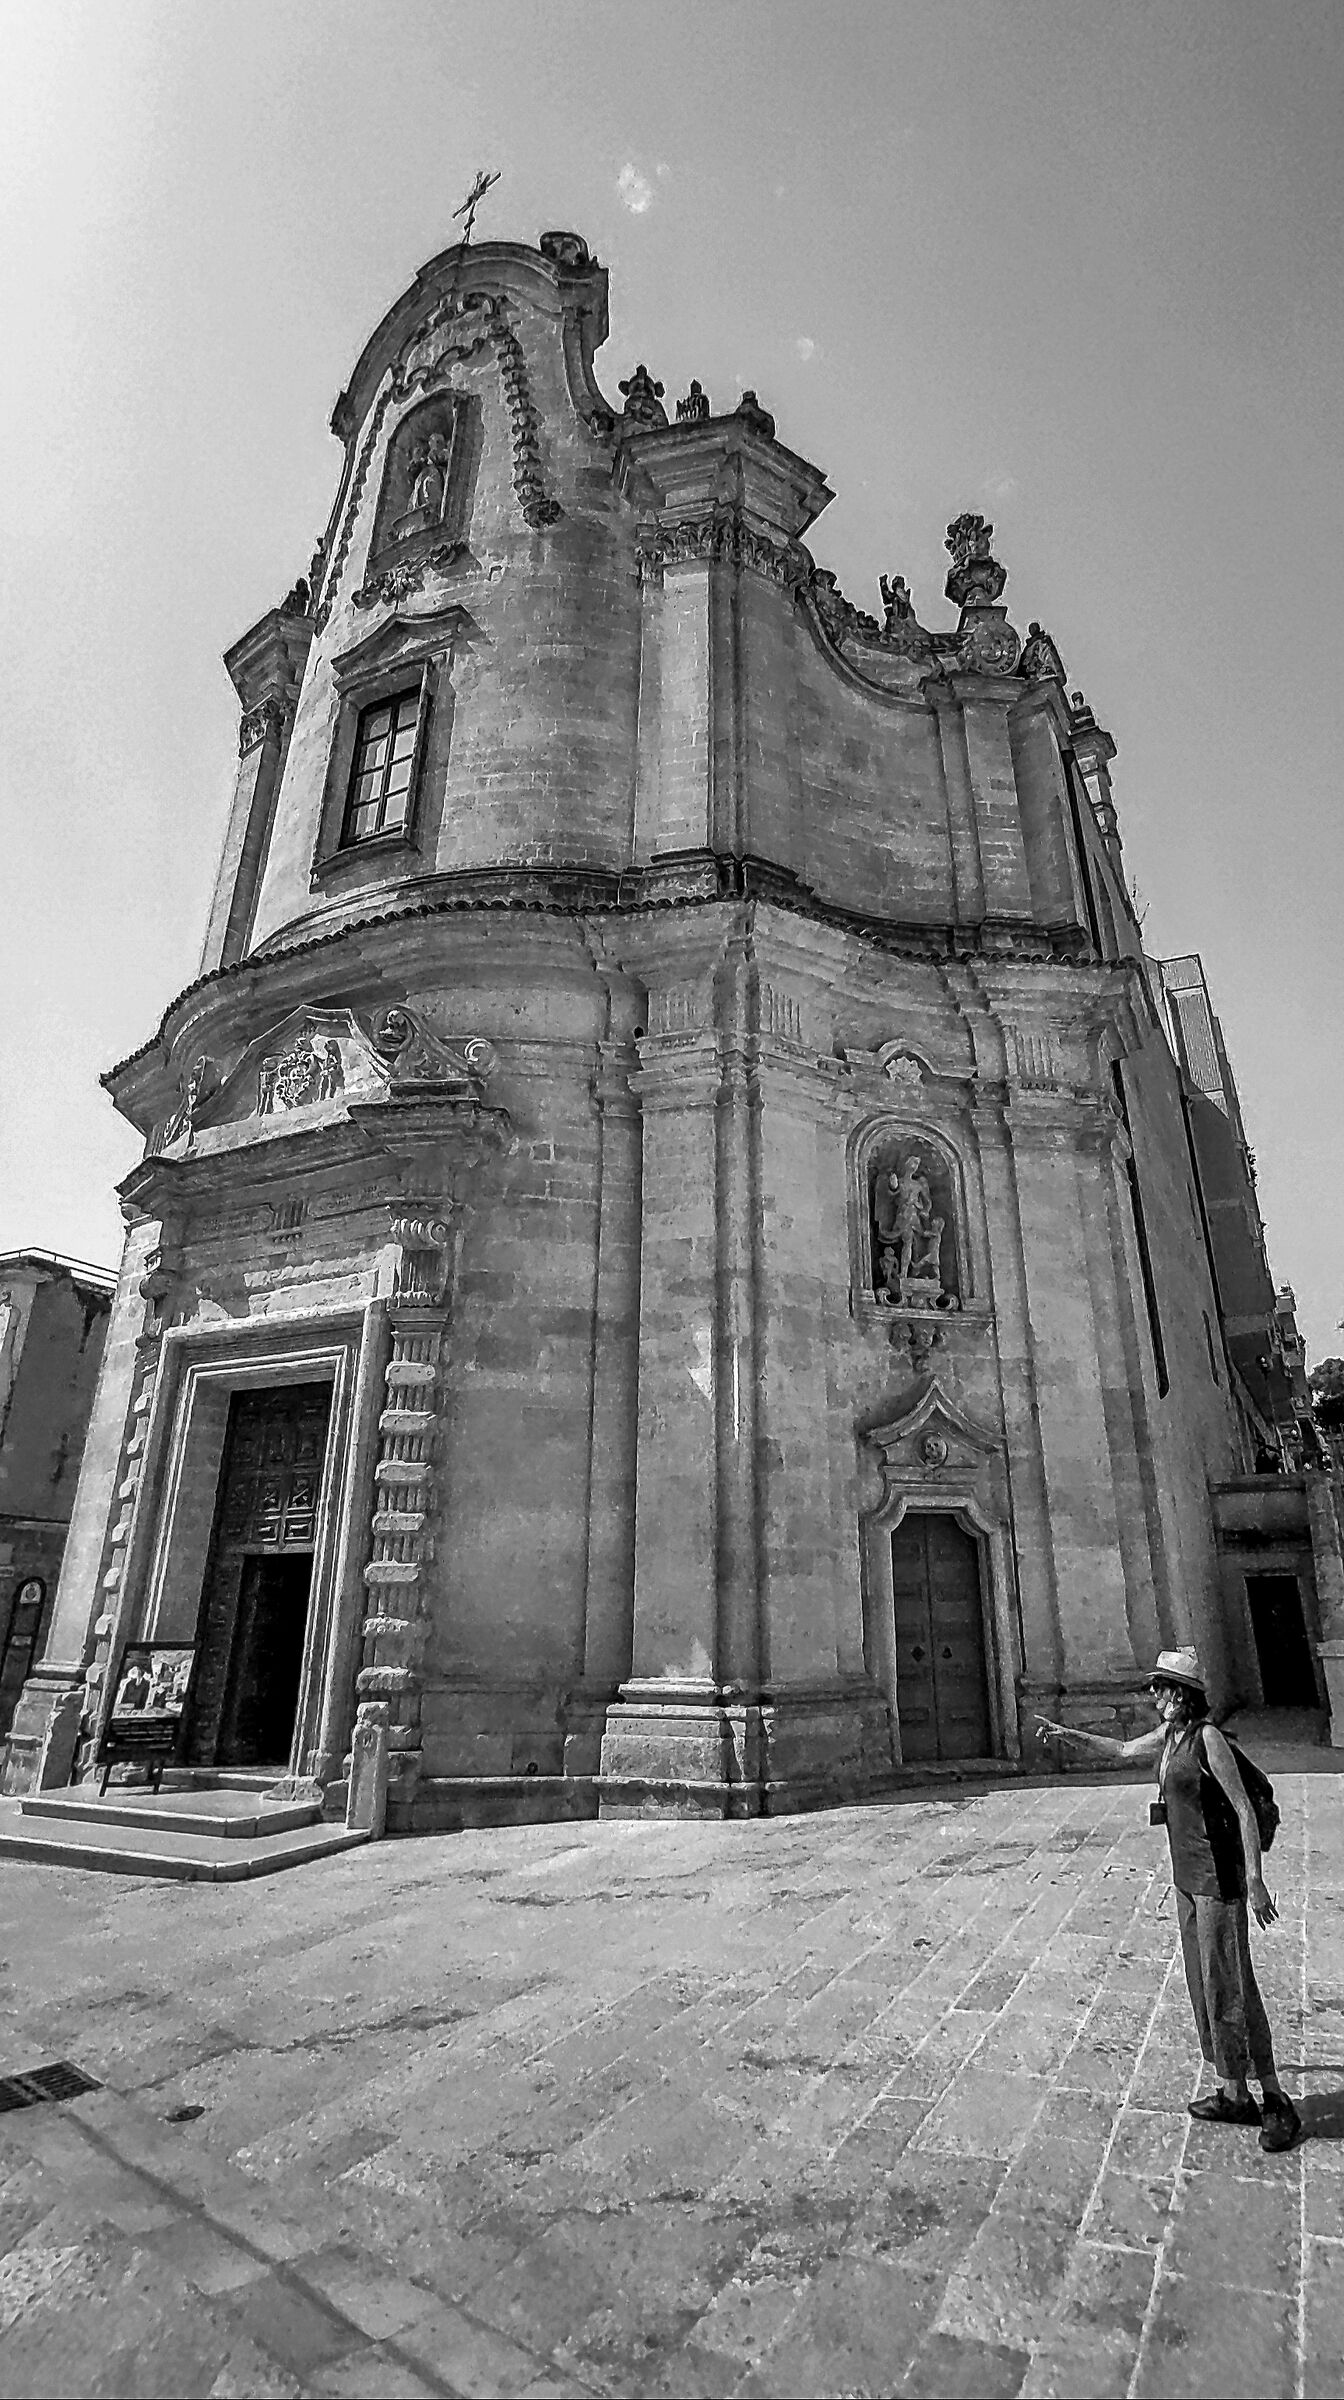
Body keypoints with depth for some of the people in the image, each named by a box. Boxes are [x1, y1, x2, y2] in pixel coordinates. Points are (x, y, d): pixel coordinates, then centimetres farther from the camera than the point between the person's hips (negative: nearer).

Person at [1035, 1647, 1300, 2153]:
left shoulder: (1208, 1737, -17)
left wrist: (1255, 1880, -20)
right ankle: (1233, 2095, 24)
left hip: (1218, 1875, -8)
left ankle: (1275, 2101, 8)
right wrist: (1070, 1734, 18)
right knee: (1203, 1984, 13)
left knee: (1229, 1984, -4)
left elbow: (1244, 1809, -17)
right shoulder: (1168, 1735, 7)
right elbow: (1122, 1750, 22)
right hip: (1187, 1877, 8)